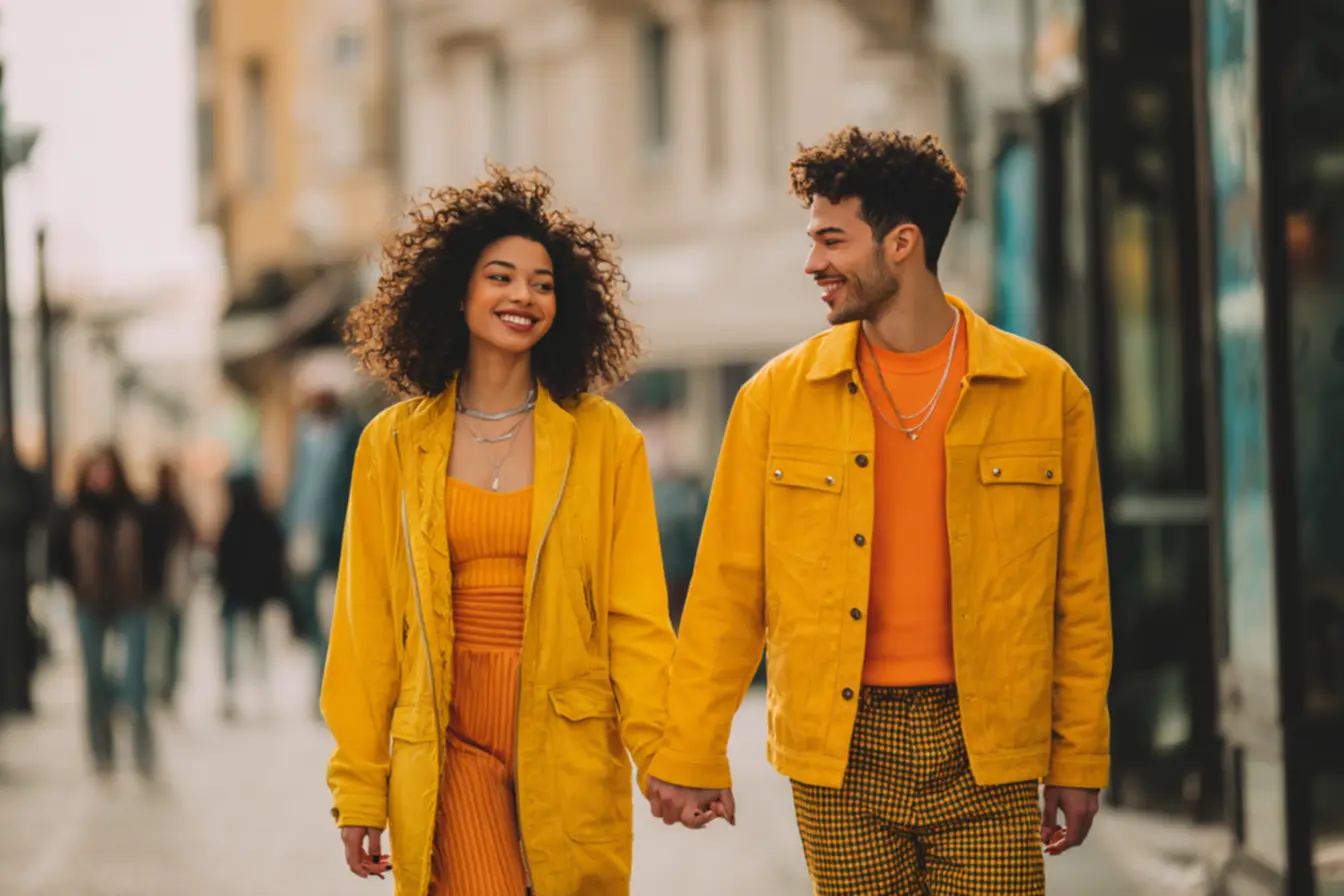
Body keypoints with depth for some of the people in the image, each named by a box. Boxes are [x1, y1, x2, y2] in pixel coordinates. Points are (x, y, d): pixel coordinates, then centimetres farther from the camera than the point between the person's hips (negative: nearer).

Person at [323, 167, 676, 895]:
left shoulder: (606, 441, 4)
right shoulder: (394, 445, 6)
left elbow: (636, 615, 1)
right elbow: (367, 625, 7)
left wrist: (665, 752, -12)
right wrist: (359, 790, 3)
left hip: (568, 745, 1)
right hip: (446, 745, 0)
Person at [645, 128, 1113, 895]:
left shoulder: (1046, 390, 3)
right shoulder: (777, 397, 4)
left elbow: (1079, 591, 6)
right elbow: (729, 588, 5)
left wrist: (1078, 760, 5)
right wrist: (690, 751, 2)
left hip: (984, 750, -1)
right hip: (843, 750, 1)